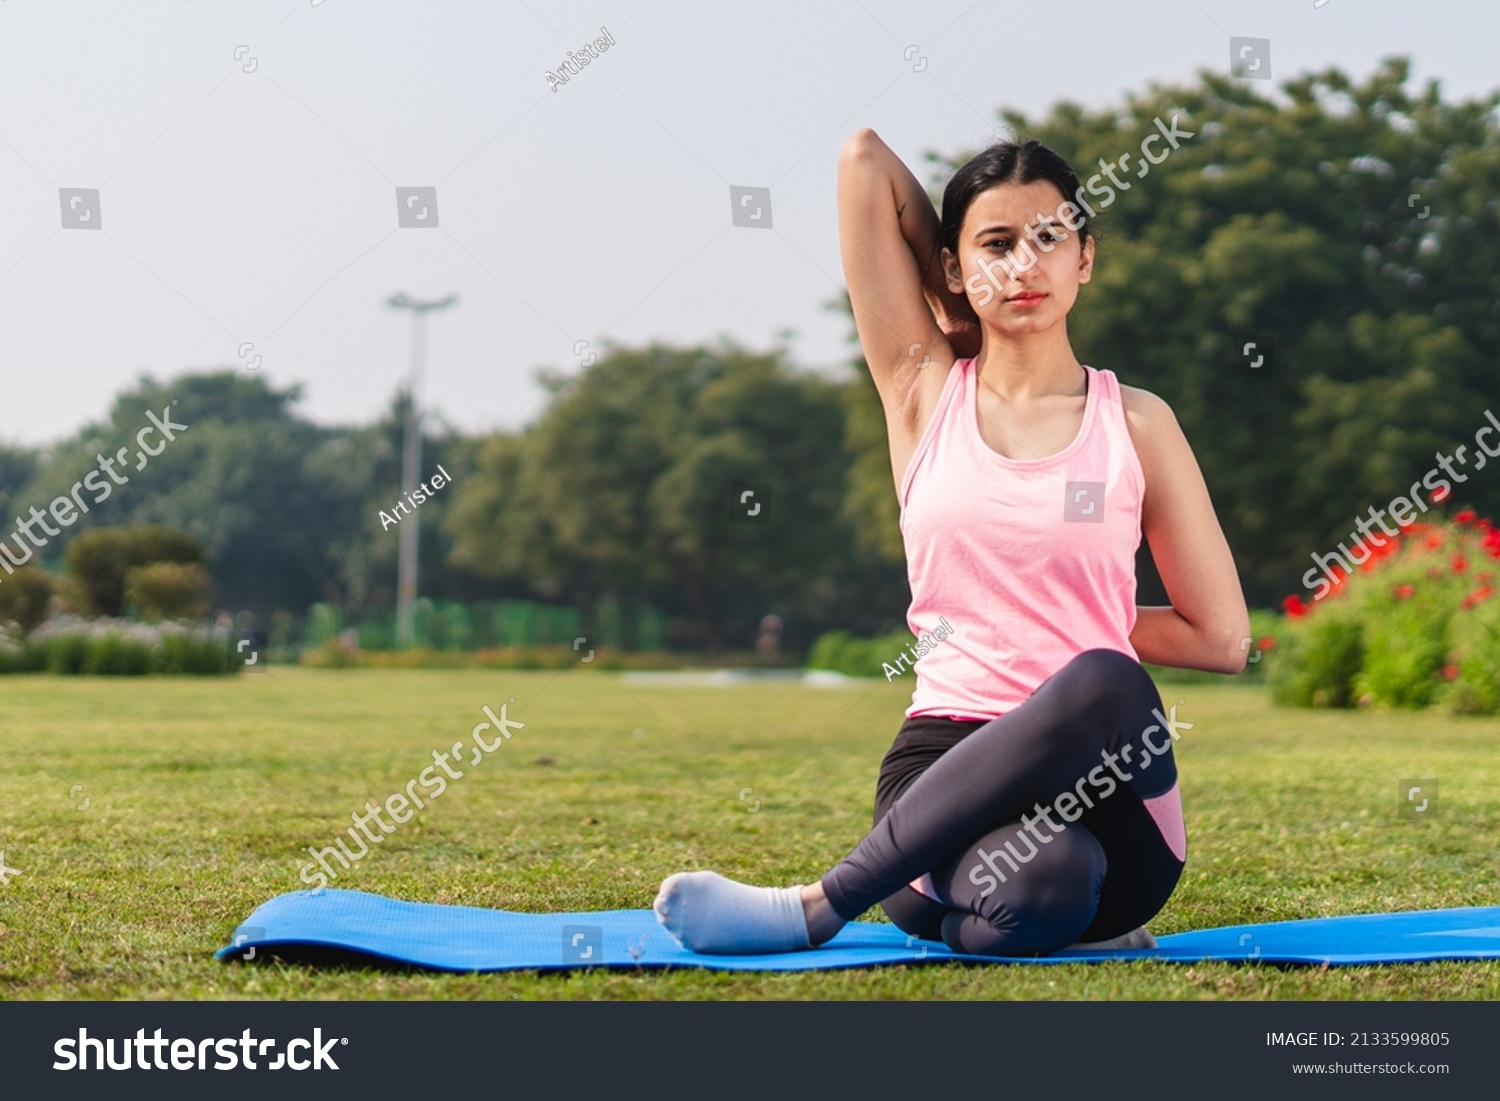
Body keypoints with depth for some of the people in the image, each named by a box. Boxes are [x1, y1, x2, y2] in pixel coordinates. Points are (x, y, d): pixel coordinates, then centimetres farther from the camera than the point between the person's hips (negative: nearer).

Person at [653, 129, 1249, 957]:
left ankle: (812, 909, -27)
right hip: (946, 762, -1)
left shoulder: (1135, 424, 9)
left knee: (1103, 686, -38)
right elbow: (863, 157, 9)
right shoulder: (924, 390, 11)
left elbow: (1221, 639, 10)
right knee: (1040, 889, -39)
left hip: (1098, 788, 2)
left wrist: (1067, 631, 12)